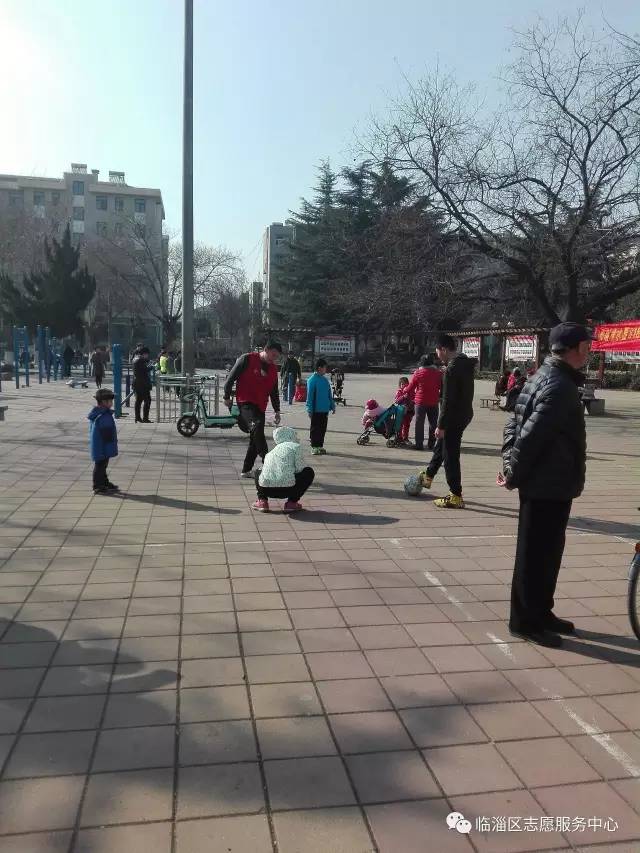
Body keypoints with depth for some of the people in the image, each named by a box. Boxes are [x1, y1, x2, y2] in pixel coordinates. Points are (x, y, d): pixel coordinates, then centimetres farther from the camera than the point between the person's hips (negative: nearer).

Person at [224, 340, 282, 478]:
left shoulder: (273, 368, 14)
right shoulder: (247, 359, -5)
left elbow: (274, 392, 20)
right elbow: (231, 377, -3)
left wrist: (277, 410, 18)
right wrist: (227, 397, -1)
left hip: (260, 407, 7)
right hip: (245, 403, -7)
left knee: (255, 439, 7)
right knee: (257, 426, -30)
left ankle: (246, 470, 18)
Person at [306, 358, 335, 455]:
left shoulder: (325, 380, 10)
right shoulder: (312, 380, -11)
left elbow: (329, 394, 16)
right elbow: (310, 396, -12)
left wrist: (332, 406, 15)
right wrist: (310, 409, -14)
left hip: (325, 409, 7)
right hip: (316, 410, -7)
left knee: (323, 428, 12)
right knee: (315, 428, 2)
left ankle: (320, 445, 22)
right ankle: (314, 447, 9)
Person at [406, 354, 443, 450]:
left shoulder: (418, 373, -6)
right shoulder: (438, 373, 0)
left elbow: (410, 389, -1)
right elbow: (442, 388, 8)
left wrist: (415, 396, 17)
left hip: (420, 402, -2)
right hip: (434, 402, 2)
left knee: (419, 423, 6)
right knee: (433, 424, 12)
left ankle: (419, 444, 5)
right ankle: (431, 444, 14)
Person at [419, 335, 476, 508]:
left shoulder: (452, 368, -21)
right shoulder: (466, 363, 9)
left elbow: (448, 400, -24)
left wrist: (441, 425, -20)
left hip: (454, 417, -10)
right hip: (464, 413, 10)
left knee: (450, 456, -2)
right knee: (441, 445, 26)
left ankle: (456, 497, 5)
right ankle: (428, 476, 45)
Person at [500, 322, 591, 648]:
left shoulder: (545, 377, 12)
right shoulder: (559, 386, -21)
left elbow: (514, 425, 13)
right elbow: (530, 437, -27)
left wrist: (510, 467, 7)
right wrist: (513, 476, -16)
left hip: (546, 484, 10)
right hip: (548, 486, -10)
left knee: (547, 552, 19)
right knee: (536, 555, 1)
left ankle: (540, 613, 31)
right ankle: (525, 622, 13)